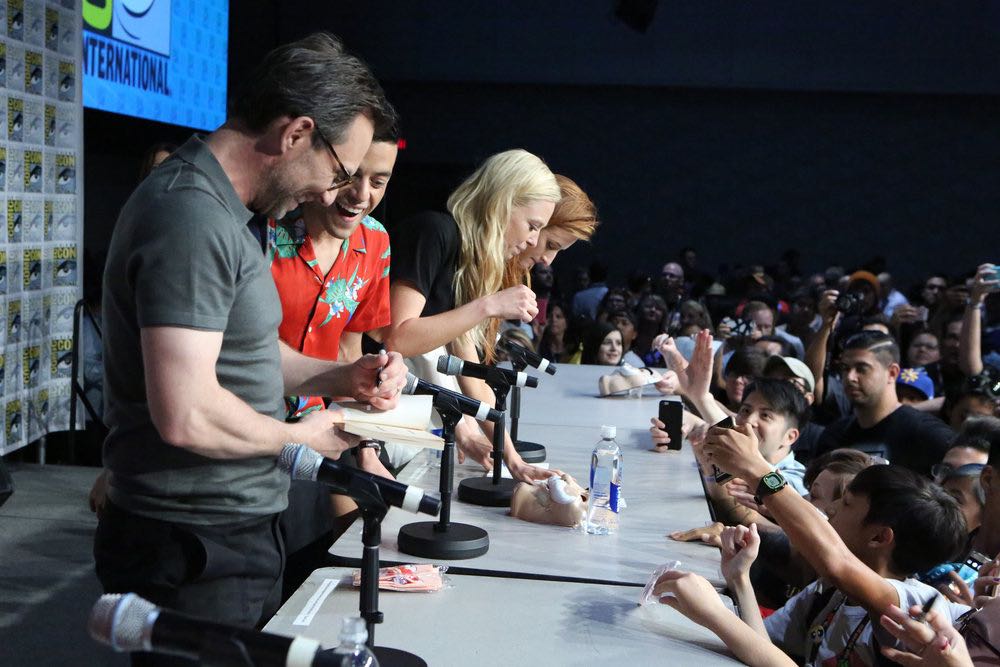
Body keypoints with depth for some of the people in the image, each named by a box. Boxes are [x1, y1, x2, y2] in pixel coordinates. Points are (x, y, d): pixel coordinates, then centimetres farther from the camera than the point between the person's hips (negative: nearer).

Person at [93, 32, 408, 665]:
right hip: (197, 549, -10)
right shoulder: (192, 216, -23)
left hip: (238, 533, 10)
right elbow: (186, 416, -29)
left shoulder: (220, 210, 11)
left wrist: (343, 377, 5)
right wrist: (300, 436, -13)